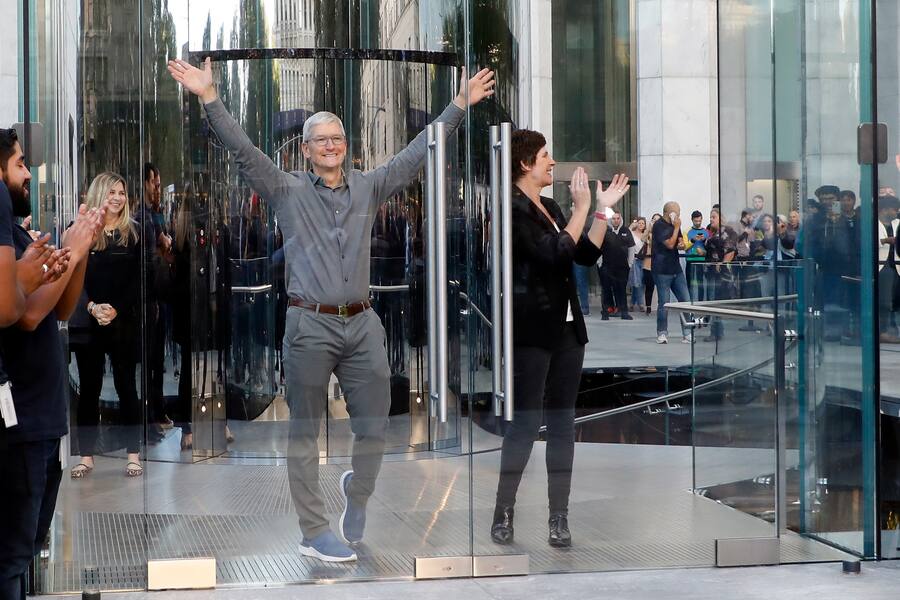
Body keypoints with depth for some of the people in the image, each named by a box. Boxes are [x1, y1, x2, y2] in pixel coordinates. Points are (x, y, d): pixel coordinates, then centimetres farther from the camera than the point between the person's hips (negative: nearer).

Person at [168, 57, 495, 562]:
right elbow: (243, 150, -6)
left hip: (363, 325, 3)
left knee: (375, 426, 6)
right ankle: (315, 532, 8)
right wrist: (210, 98, -17)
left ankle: (357, 491, 36)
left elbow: (420, 152, 10)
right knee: (306, 431, 3)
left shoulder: (370, 188, 11)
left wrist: (461, 104, 6)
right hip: (311, 326, -3)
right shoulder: (288, 192, 3)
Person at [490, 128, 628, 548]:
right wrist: (582, 208, -16)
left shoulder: (549, 209, 17)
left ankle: (559, 517, 8)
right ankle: (503, 512, 5)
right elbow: (555, 253, -21)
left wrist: (603, 209, 10)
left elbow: (587, 255, 16)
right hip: (531, 331, -8)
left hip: (565, 328, 8)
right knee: (526, 420, -6)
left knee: (562, 422, 6)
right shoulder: (513, 209, -11)